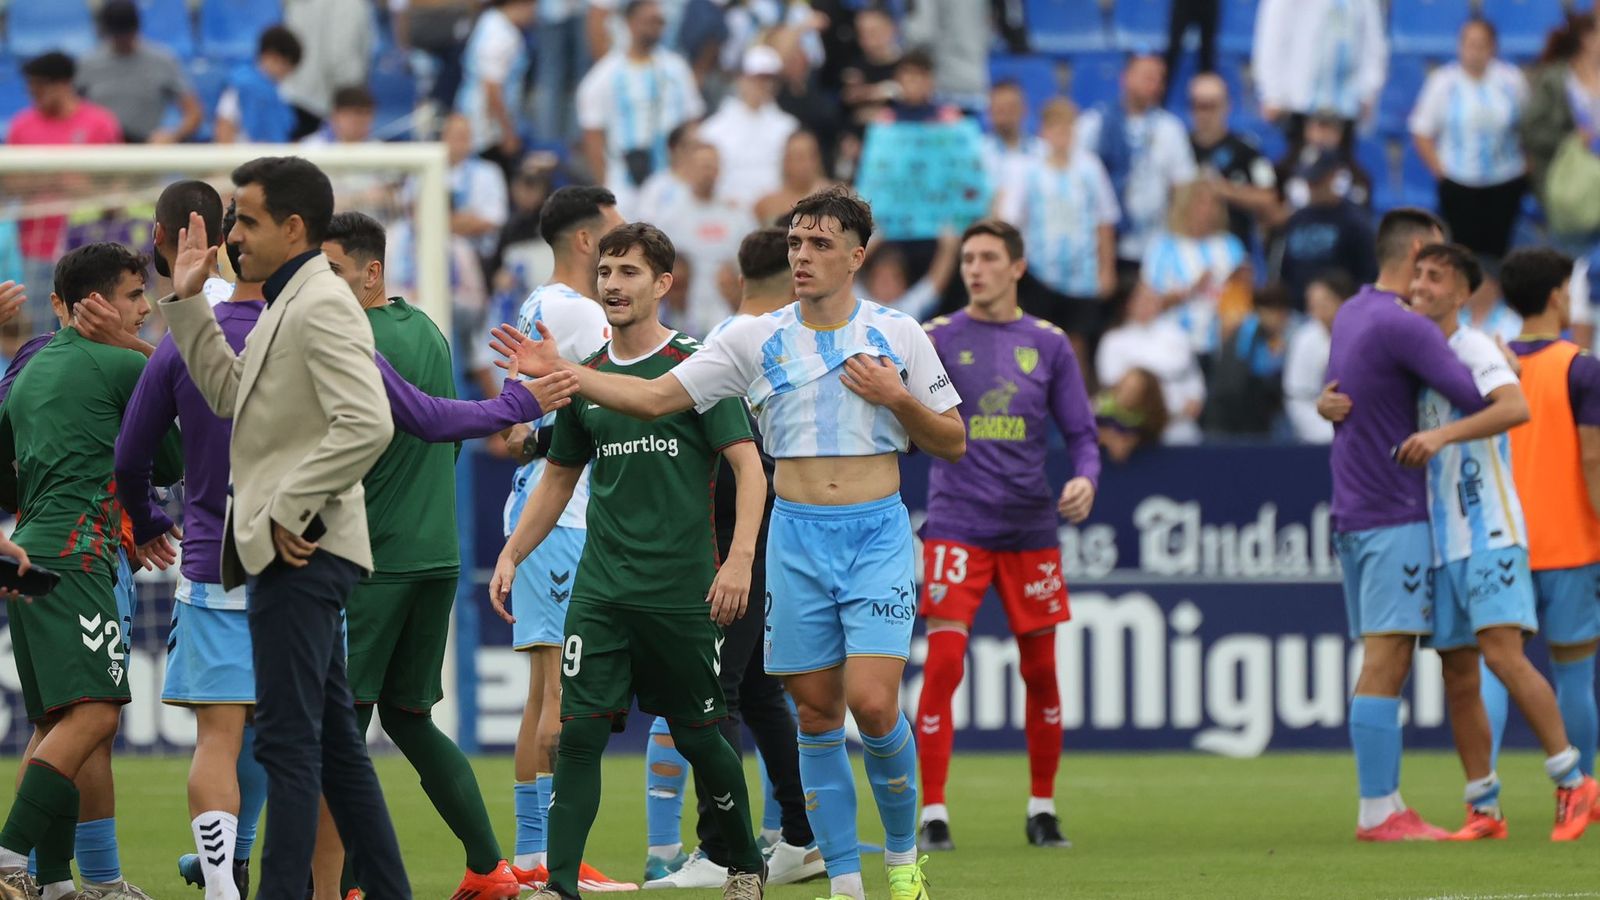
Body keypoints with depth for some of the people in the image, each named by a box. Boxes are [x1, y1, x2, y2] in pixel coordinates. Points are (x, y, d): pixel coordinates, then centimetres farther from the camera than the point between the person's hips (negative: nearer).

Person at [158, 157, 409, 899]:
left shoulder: (321, 306, -16)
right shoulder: (287, 305, 16)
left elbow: (366, 423, -26)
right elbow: (230, 394, 23)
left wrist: (287, 512, -21)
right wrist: (188, 303, 17)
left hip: (300, 552, -10)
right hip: (287, 550, 10)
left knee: (288, 735, -9)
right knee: (331, 736, 13)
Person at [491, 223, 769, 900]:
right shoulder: (585, 377, 10)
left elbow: (748, 466, -8)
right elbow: (559, 477, 21)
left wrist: (739, 557, -19)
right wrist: (511, 554, 13)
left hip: (683, 589, -3)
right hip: (601, 586, 4)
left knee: (698, 736, 6)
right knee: (580, 731, -8)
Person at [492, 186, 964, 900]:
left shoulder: (898, 335, 3)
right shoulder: (754, 339, 5)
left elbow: (951, 442, 8)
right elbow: (658, 396, 2)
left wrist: (897, 398, -10)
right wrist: (563, 374, -9)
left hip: (878, 533, -2)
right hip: (797, 537, 2)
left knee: (873, 704, -14)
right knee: (817, 712, 1)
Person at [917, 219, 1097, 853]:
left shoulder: (1048, 344, 7)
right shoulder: (939, 338, 2)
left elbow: (1081, 432, 8)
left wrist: (1086, 479, -11)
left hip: (1031, 531, 3)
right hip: (957, 529, -2)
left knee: (1041, 670, 7)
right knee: (943, 665, -13)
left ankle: (1042, 810, 21)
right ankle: (932, 814, -8)